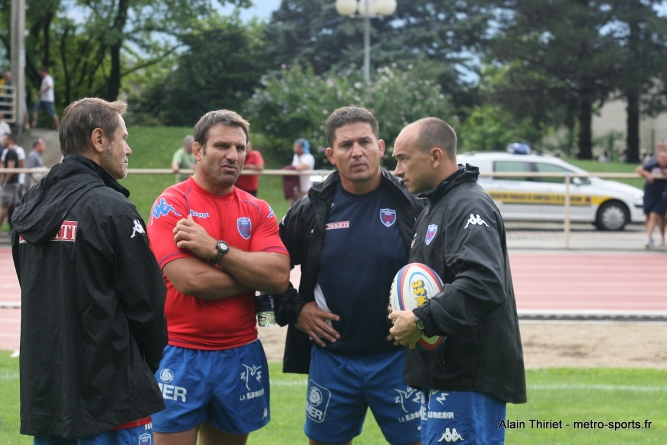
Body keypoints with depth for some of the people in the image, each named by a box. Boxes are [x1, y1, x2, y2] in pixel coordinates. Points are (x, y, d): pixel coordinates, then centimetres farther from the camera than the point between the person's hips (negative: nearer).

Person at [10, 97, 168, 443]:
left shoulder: (29, 208, 10)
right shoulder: (111, 210, -13)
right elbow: (147, 300, -11)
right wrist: (150, 362, 6)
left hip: (42, 391, 7)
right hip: (110, 398, -7)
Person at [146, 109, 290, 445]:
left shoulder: (257, 211, 7)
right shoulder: (171, 204, -6)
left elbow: (279, 277, -9)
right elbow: (189, 279, -19)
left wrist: (215, 248, -16)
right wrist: (255, 274, -8)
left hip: (241, 355, 4)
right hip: (181, 356, -4)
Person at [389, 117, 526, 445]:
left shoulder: (470, 206, -14)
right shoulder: (436, 206, 20)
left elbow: (483, 284, -29)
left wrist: (422, 322, -25)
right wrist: (407, 315, 8)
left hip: (469, 377, -11)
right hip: (442, 371, 11)